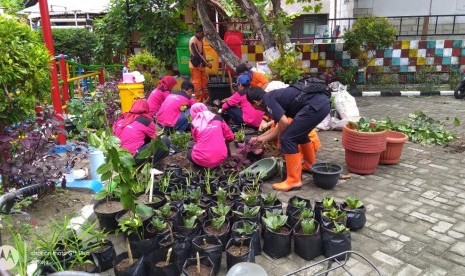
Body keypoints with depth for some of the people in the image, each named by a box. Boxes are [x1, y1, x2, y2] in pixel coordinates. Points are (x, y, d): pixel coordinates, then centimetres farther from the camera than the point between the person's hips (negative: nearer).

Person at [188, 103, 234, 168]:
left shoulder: (195, 124, 6)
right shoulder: (218, 118, 7)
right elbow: (230, 137, 11)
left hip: (202, 160, -1)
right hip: (221, 158, 1)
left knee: (189, 152, 32)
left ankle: (204, 165, 5)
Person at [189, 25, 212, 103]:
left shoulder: (201, 40, 10)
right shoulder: (193, 40, -16)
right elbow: (196, 54, -22)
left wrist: (205, 62, 2)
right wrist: (206, 63, -23)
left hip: (201, 65, 8)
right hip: (195, 65, -8)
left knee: (204, 83, 11)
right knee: (197, 84, -3)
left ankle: (206, 100, 19)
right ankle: (199, 102, 3)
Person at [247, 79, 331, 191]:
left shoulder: (268, 99, -1)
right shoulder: (274, 96, 25)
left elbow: (284, 122, -13)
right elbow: (280, 126, 33)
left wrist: (280, 138, 6)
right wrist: (262, 138, 43)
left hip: (315, 105, -10)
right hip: (322, 101, 10)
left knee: (288, 139, -4)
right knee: (300, 134, 29)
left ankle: (294, 180, 2)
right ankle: (309, 165, 44)